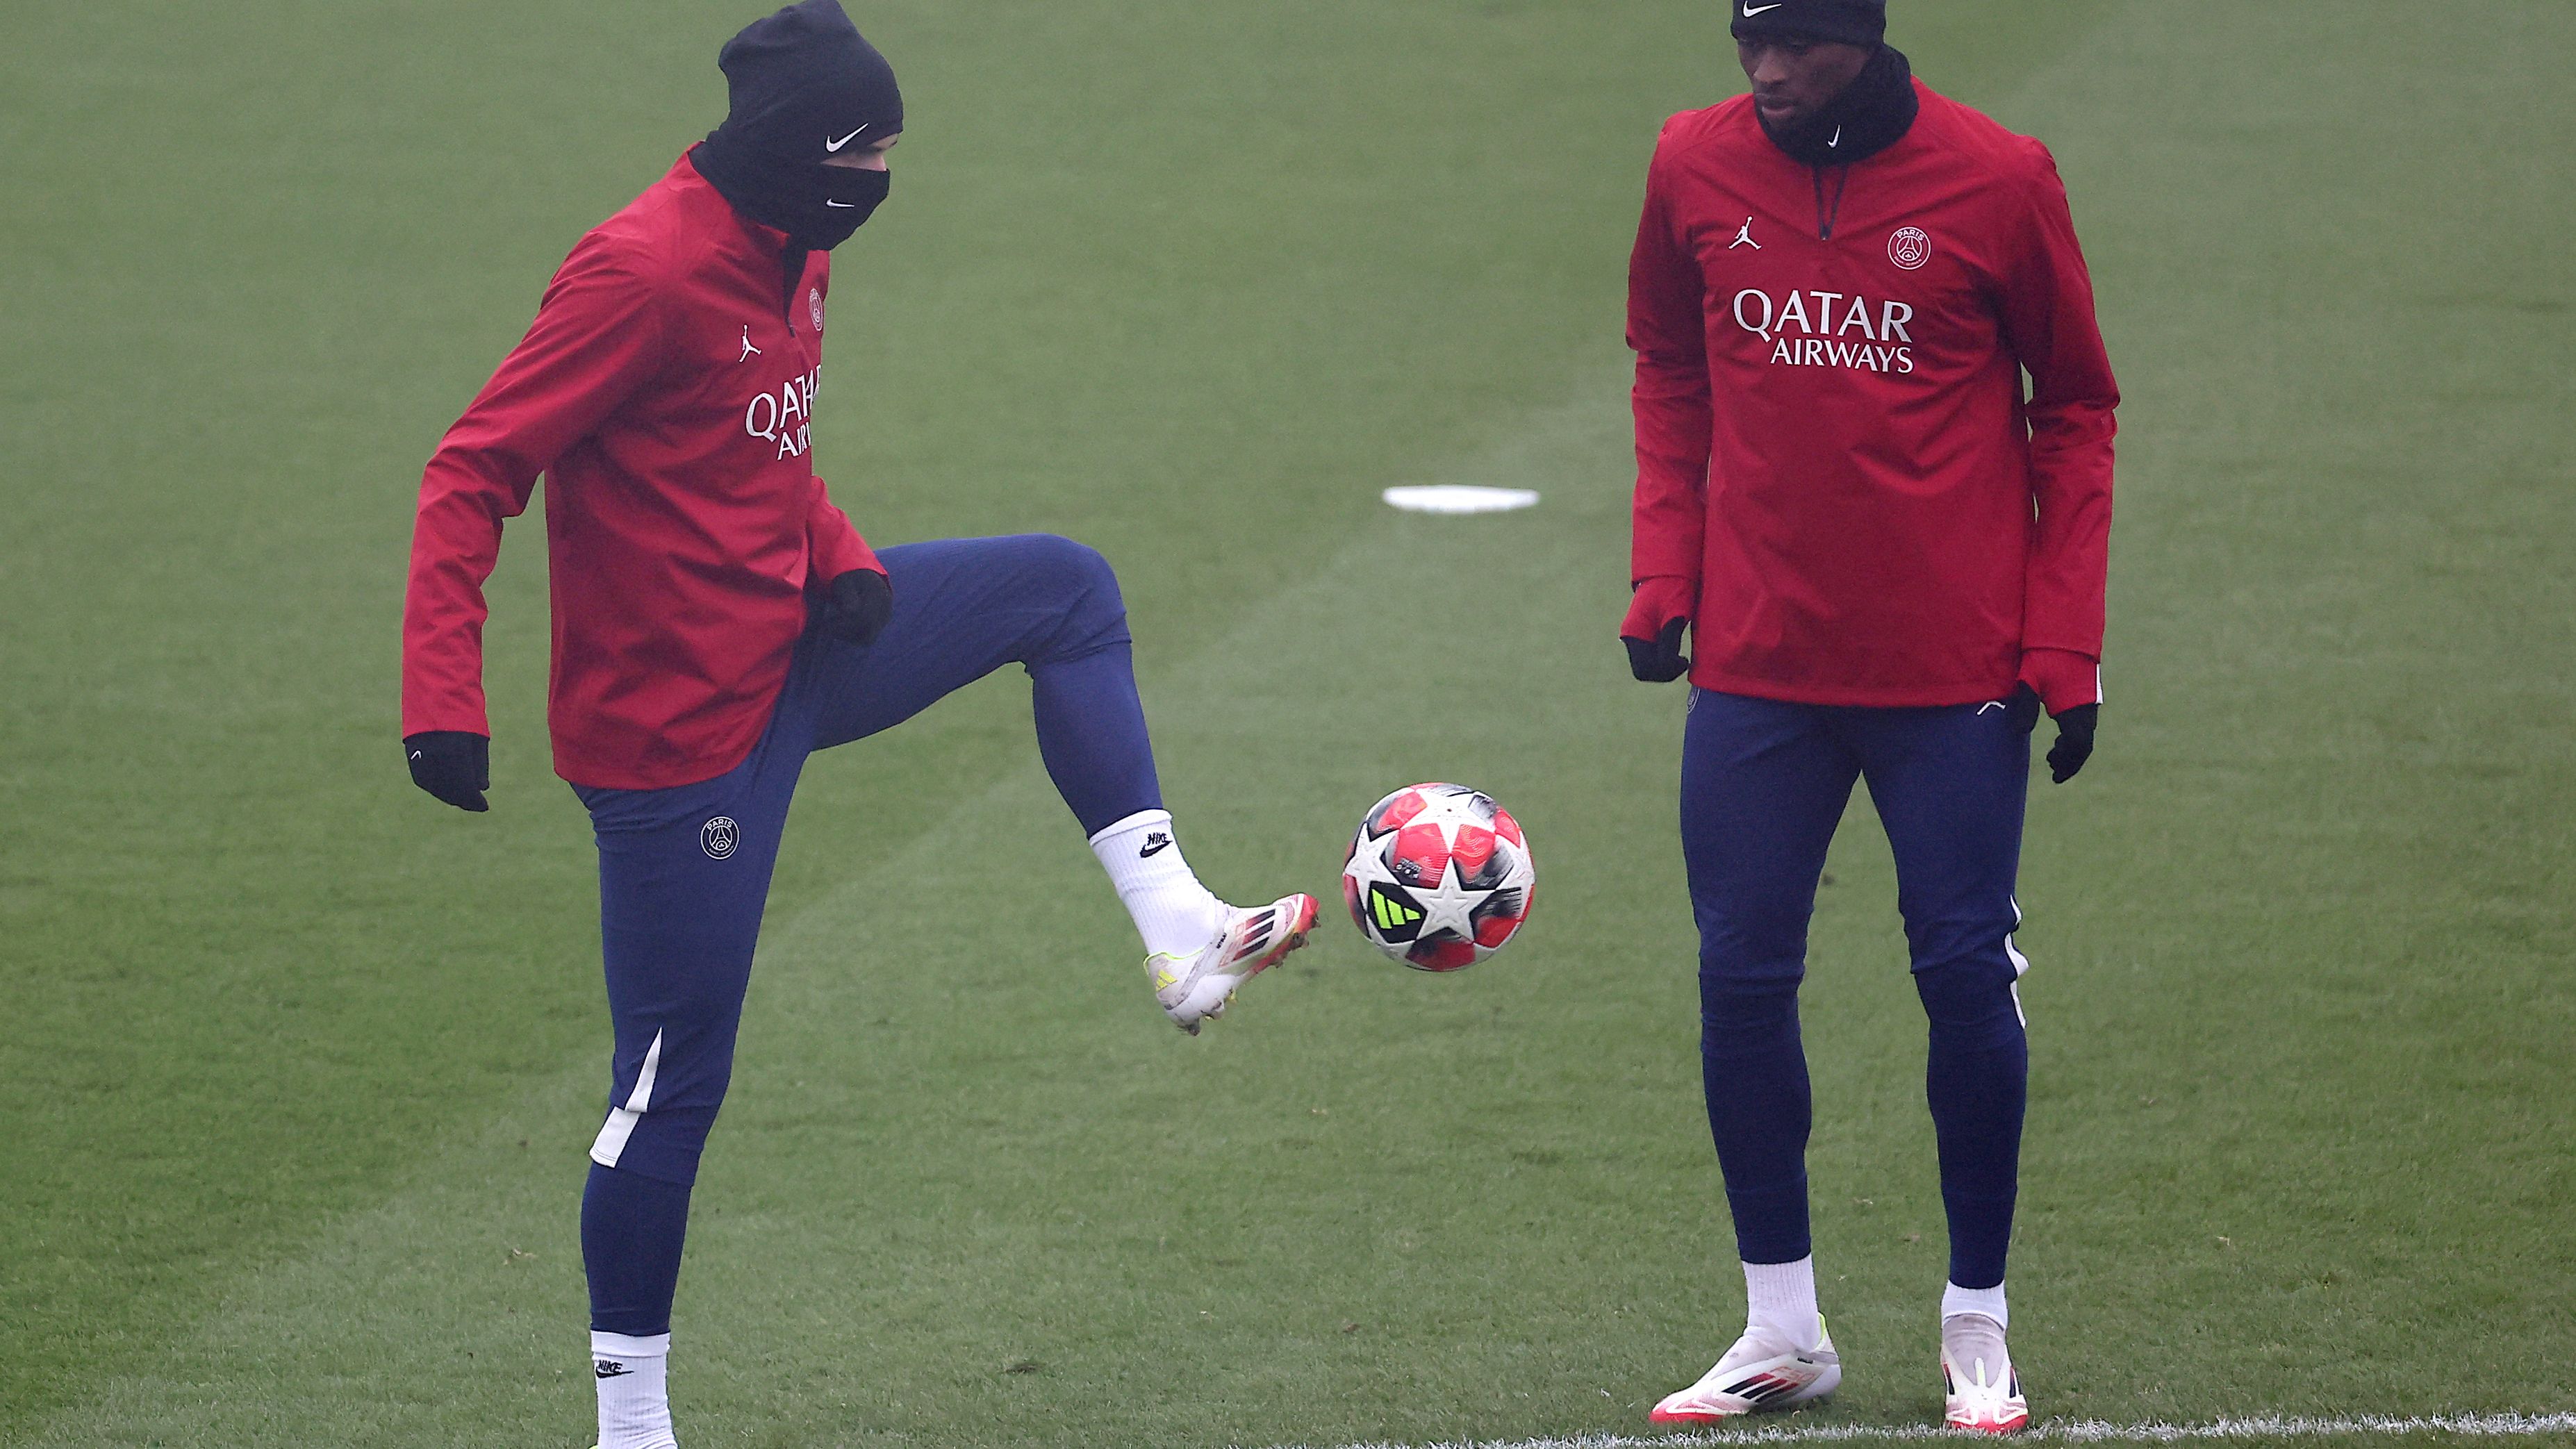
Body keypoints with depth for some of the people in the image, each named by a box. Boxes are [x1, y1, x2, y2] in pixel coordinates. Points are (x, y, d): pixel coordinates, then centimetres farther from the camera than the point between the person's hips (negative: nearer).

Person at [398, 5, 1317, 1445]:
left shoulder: (793, 258, 6)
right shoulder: (648, 270, -22)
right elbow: (474, 476, -23)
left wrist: (844, 559, 0)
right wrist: (445, 701, -31)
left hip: (788, 648, 9)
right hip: (682, 718, -9)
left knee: (1067, 589, 9)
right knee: (677, 1080, -3)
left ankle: (1181, 930, 5)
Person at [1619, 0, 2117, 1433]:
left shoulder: (1998, 179, -8)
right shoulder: (1696, 168, 0)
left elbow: (2074, 412, 1)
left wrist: (2064, 648, -4)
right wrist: (1662, 577, 4)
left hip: (1955, 670, -3)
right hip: (1756, 663, 3)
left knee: (1966, 976, 0)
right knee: (1742, 976, 2)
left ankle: (1980, 1331, 13)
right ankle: (1784, 1330, 15)